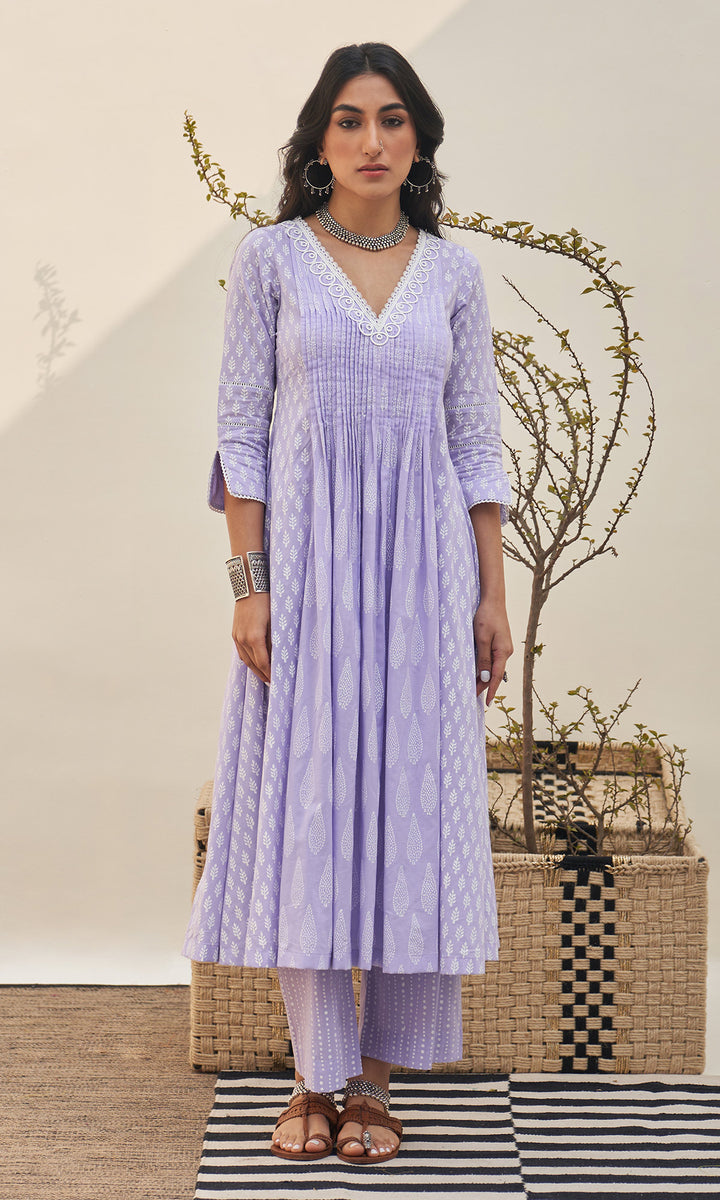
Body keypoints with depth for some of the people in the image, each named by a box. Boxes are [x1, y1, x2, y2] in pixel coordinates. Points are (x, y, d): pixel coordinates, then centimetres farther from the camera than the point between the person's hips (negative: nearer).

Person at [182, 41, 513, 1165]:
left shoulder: (453, 270, 7)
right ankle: (315, 1075, 14)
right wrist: (248, 587, -8)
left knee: (409, 799, 2)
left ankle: (375, 1076, 15)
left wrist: (493, 593, 2)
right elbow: (241, 432, 0)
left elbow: (477, 439, 8)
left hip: (422, 562, 2)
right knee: (306, 802, 0)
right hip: (305, 557, -1)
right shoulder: (271, 258, 2)